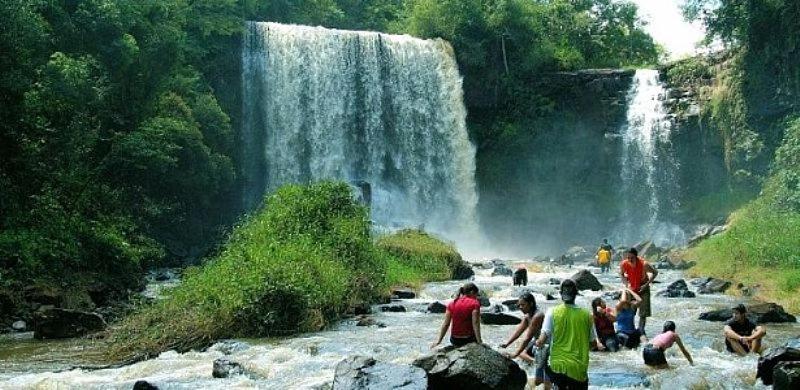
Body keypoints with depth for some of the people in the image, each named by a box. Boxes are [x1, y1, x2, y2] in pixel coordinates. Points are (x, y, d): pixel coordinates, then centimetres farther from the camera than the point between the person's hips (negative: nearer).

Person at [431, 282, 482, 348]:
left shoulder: (452, 304, 3)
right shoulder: (474, 304, -8)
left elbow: (445, 324, 1)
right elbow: (475, 324, -15)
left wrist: (438, 341, 4)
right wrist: (479, 342, -15)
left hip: (455, 340, 5)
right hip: (469, 340, -5)